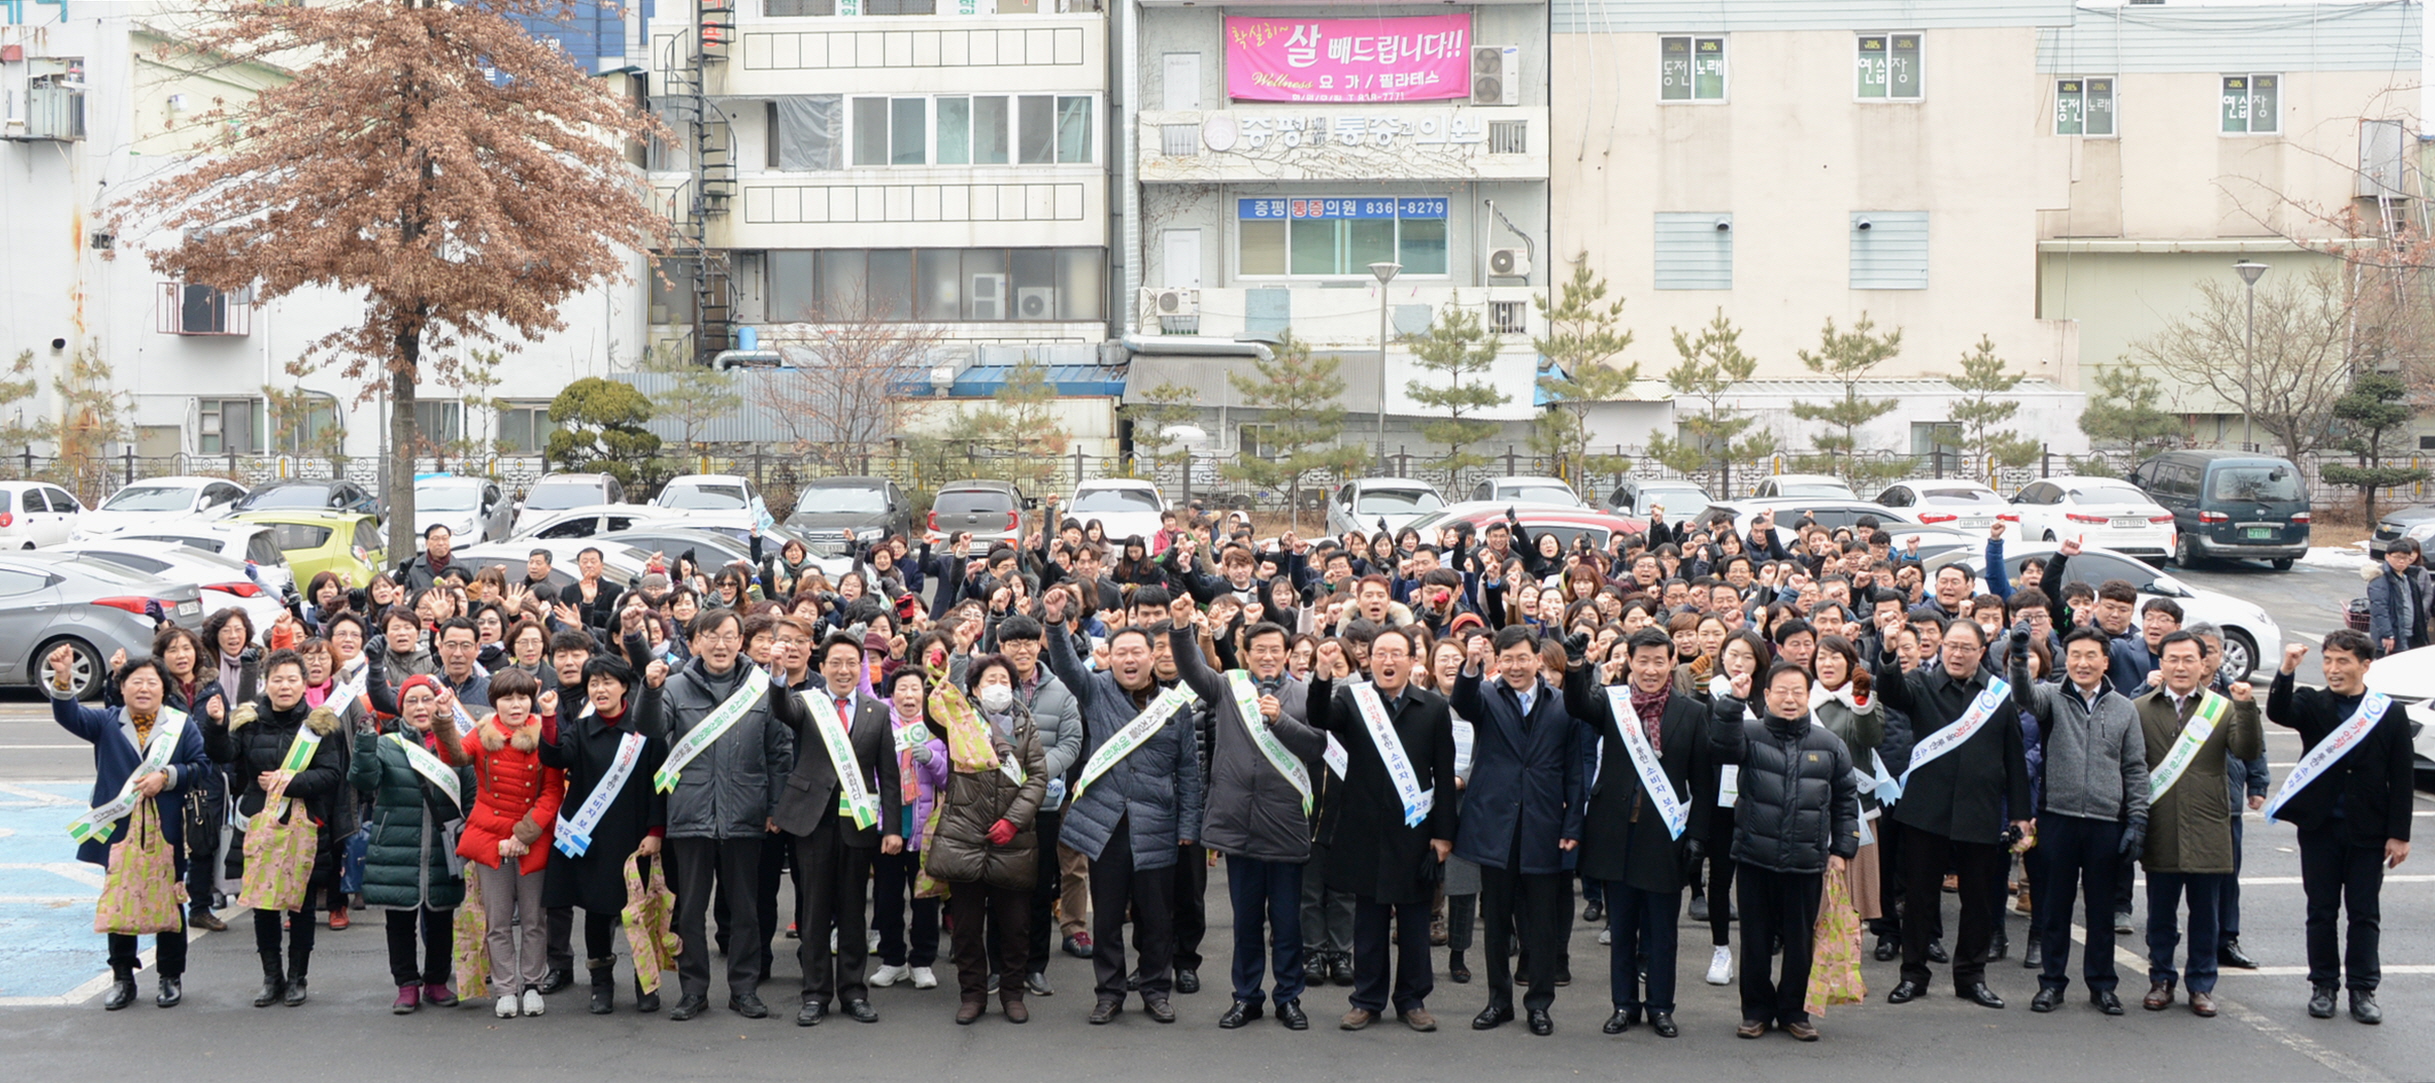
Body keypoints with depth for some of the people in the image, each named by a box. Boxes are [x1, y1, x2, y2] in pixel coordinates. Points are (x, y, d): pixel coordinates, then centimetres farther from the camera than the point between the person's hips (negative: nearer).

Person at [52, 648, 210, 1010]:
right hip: (117, 832, 1)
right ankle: (122, 978, 18)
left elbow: (203, 767, -4)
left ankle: (171, 977, 19)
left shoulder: (183, 725, 2)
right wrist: (63, 680, -31)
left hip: (166, 834, -1)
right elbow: (69, 715, -13)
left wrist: (167, 777, -19)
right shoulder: (106, 723, 4)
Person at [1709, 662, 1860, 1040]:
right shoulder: (1751, 735, 1)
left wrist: (1842, 849, 7)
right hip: (1756, 857, -1)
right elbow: (1722, 747, -20)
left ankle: (1792, 1011, 21)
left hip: (1807, 863, 1)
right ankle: (1756, 1010, 19)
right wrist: (1733, 703, -29)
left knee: (1800, 941, 7)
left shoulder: (1829, 745, 7)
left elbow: (1846, 799, 12)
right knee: (1755, 940, 6)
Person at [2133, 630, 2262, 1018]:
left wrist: (2247, 708, -23)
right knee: (2160, 913, 9)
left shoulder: (2222, 708, 4)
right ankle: (2161, 981, 21)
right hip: (2160, 832, 0)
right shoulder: (2139, 710, 5)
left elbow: (2249, 750, -9)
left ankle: (2202, 986, 17)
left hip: (2206, 830, 0)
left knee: (2204, 914, 7)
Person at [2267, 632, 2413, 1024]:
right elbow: (2278, 712, -22)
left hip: (2367, 830, -1)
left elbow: (2401, 780, 0)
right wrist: (2286, 672, -36)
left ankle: (2362, 989, 13)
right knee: (2321, 911, 8)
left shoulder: (2389, 714, -1)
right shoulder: (2312, 705, 0)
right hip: (2320, 826, 1)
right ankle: (2323, 986, 17)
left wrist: (2399, 834, -4)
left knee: (2364, 914, 5)